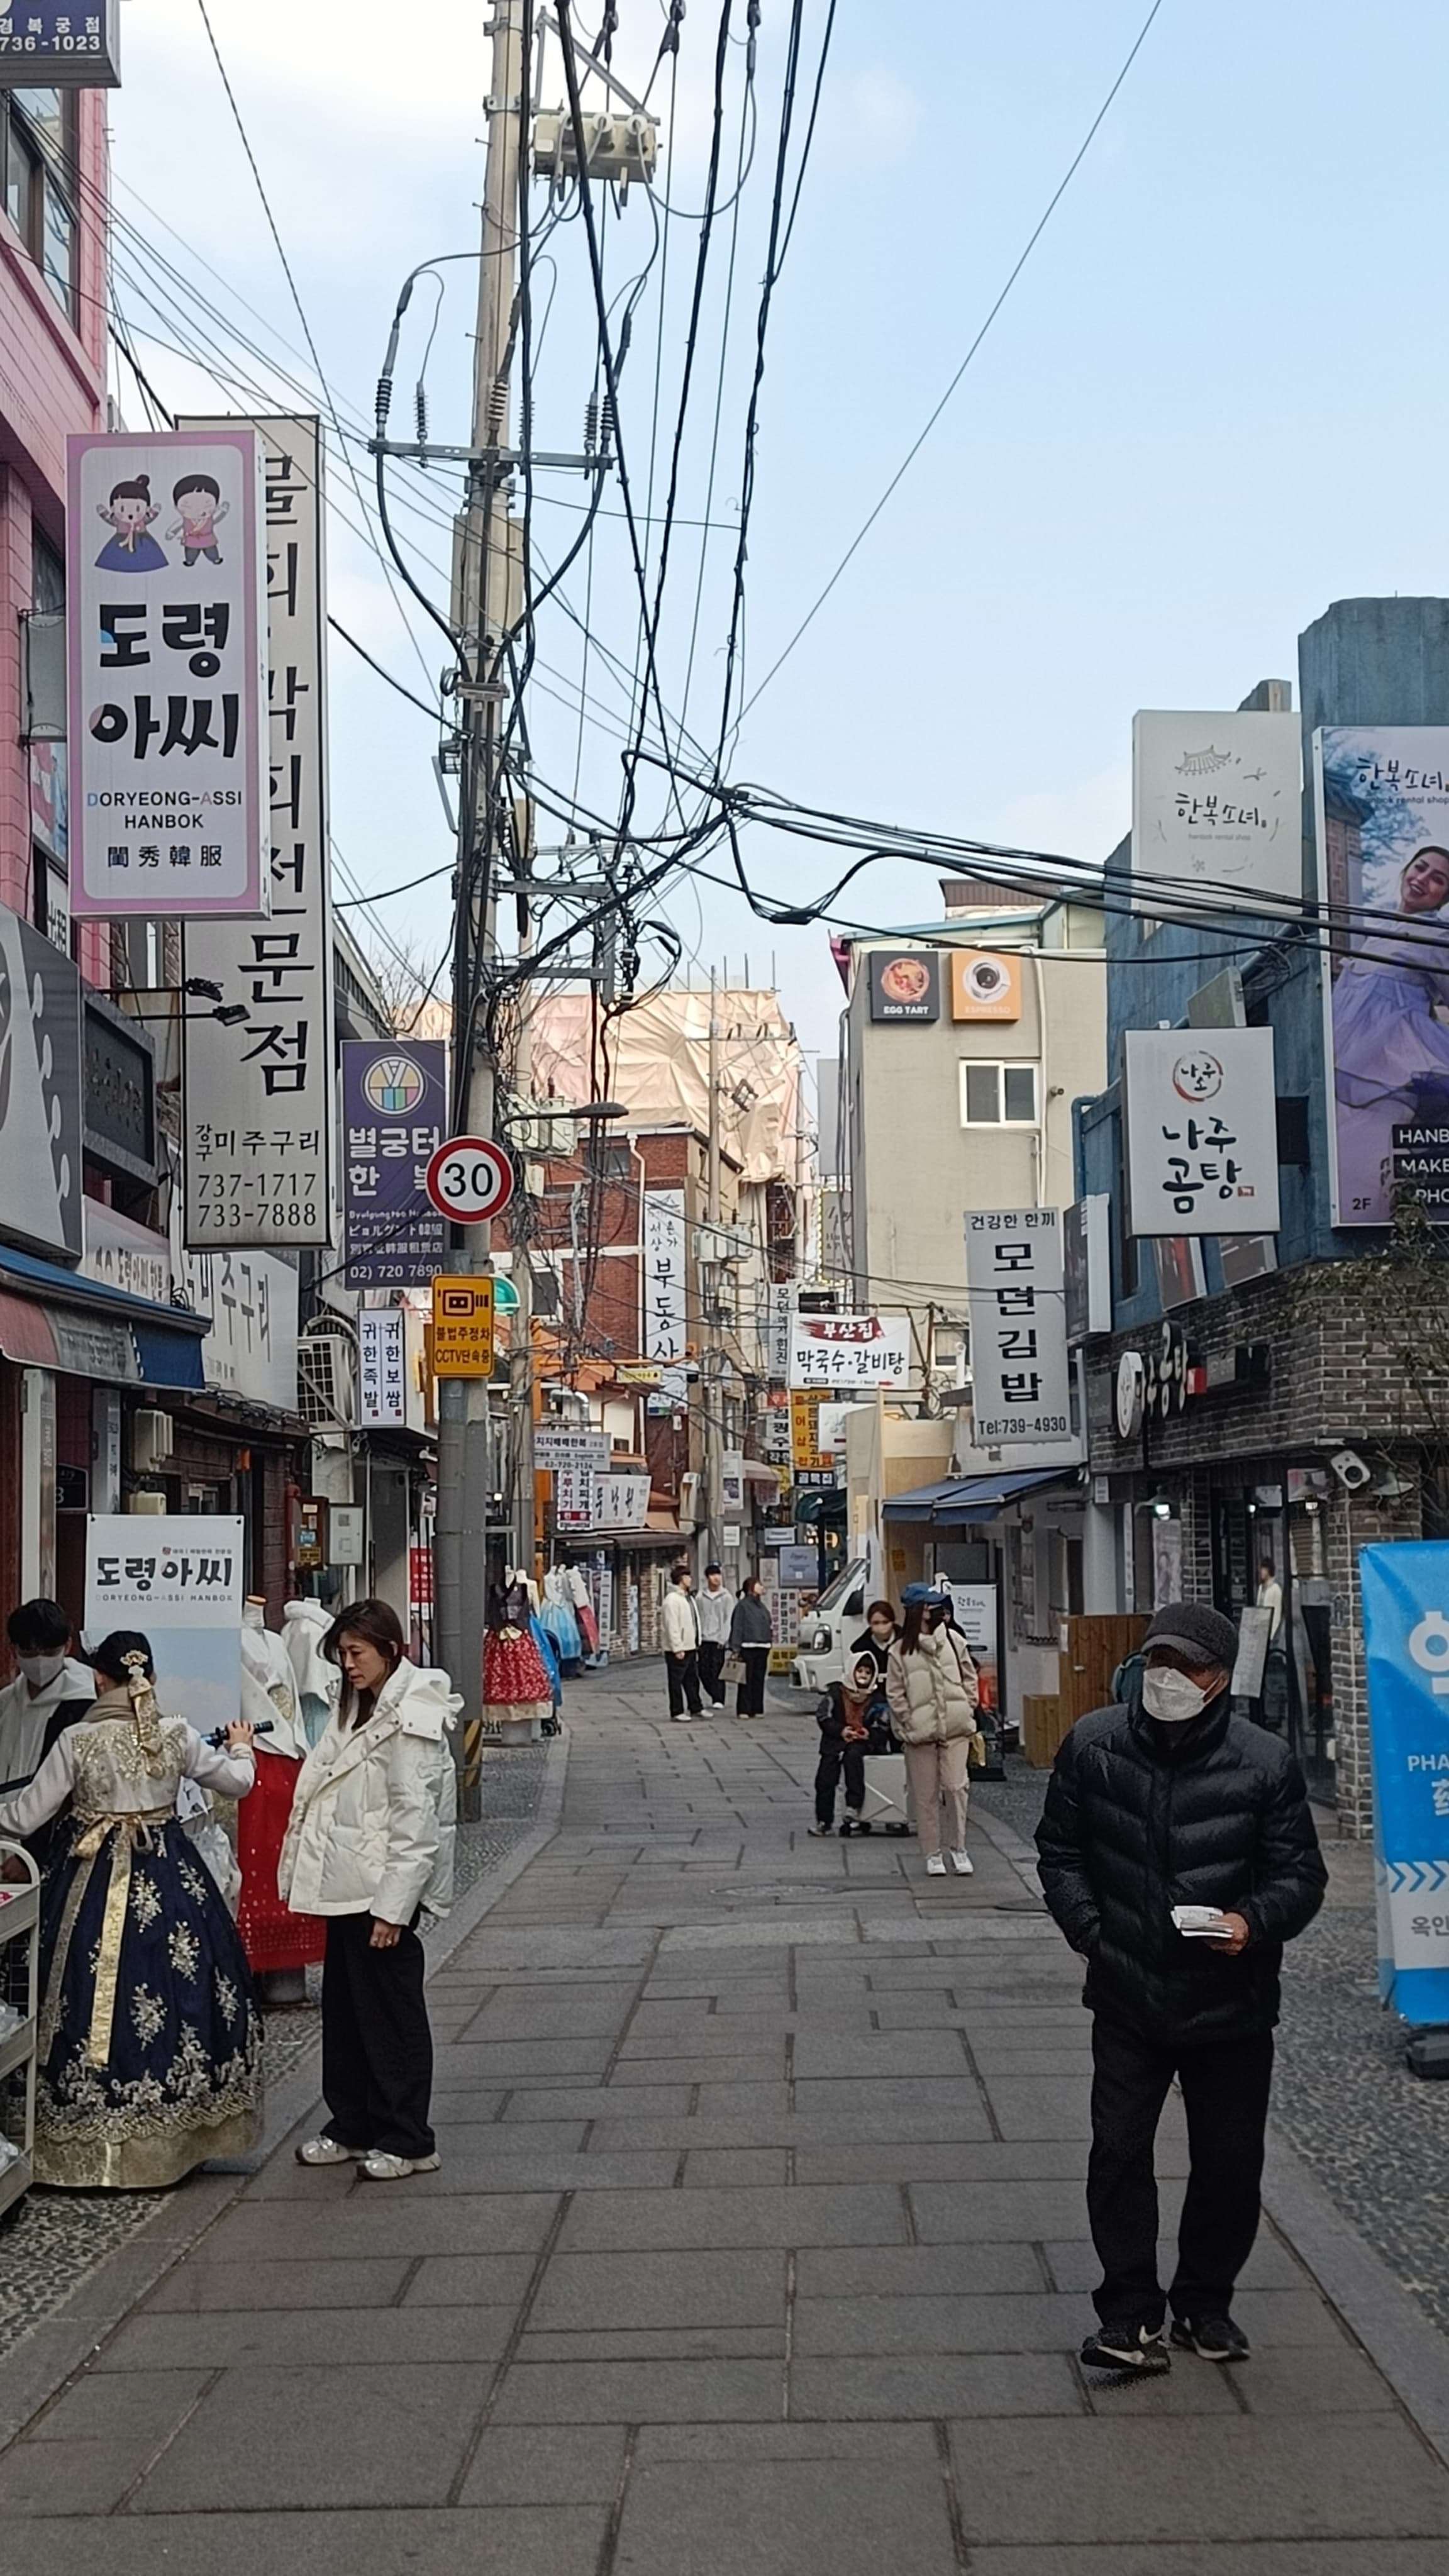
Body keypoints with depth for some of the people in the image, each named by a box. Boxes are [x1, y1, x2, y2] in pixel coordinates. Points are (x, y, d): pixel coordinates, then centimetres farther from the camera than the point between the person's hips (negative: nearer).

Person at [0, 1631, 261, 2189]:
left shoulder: (77, 1741, -10)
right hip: (167, 1877, 2)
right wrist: (241, 1748, 30)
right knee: (173, 1989, 11)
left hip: (91, 1881, -2)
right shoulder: (176, 1736, -3)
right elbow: (237, 1782, 10)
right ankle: (163, 2138, 18)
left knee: (90, 1997, 3)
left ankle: (88, 2150, 7)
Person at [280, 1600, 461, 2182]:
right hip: (348, 1888, 9)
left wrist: (392, 1908, -22)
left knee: (391, 2013, 0)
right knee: (345, 2009, 16)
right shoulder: (359, 1708, 13)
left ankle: (407, 2141, 9)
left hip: (383, 1891, -9)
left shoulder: (410, 1721, -17)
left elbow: (415, 1823, -20)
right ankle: (352, 2127, 27)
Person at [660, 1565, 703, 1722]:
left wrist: (696, 1645, 16)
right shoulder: (672, 1599, -15)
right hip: (678, 1650, -9)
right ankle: (677, 1712, 4)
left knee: (692, 1680, 16)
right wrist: (677, 1649, -22)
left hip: (690, 1647, 9)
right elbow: (672, 1626, -20)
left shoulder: (689, 1598, 15)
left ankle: (695, 1708, 25)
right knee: (676, 1681, -1)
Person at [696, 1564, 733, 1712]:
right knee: (704, 1672, 2)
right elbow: (697, 1619, 8)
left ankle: (719, 1700, -3)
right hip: (704, 1640, 3)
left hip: (718, 1641, -3)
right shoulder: (701, 1597, 9)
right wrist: (697, 1638, 1)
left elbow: (728, 1620, -2)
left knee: (717, 1671, -8)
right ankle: (716, 1697, 19)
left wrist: (723, 1639, -10)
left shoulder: (726, 1597, 2)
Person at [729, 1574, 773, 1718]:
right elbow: (737, 1627, -9)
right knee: (747, 1680, -5)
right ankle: (744, 1710, -3)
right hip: (747, 1648, -7)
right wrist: (735, 1648, -15)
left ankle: (757, 1709, 12)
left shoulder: (761, 1606, 19)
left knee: (759, 1680, 7)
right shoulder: (742, 1605, -4)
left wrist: (771, 1633, 7)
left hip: (762, 1647, 7)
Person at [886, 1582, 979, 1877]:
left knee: (956, 1787, -4)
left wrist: (967, 1710, 4)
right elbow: (895, 1695, 0)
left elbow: (969, 1678, 12)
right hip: (920, 1733, -2)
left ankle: (958, 1847, 10)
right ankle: (932, 1854, 13)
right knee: (926, 1795, 3)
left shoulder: (952, 1640, 6)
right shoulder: (900, 1651, -3)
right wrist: (910, 1724, -7)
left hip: (956, 1729, 2)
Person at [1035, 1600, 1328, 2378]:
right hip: (1127, 1997, 1)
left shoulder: (1265, 1763, -12)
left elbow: (1300, 1874, -4)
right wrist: (1088, 1929, -4)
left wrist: (1254, 1920, -22)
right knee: (1118, 2151, -1)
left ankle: (1205, 2302, 30)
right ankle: (1130, 2312, 11)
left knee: (1230, 2161, 10)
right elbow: (1061, 1851, 7)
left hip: (1230, 2004, -1)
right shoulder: (1093, 1744, -5)